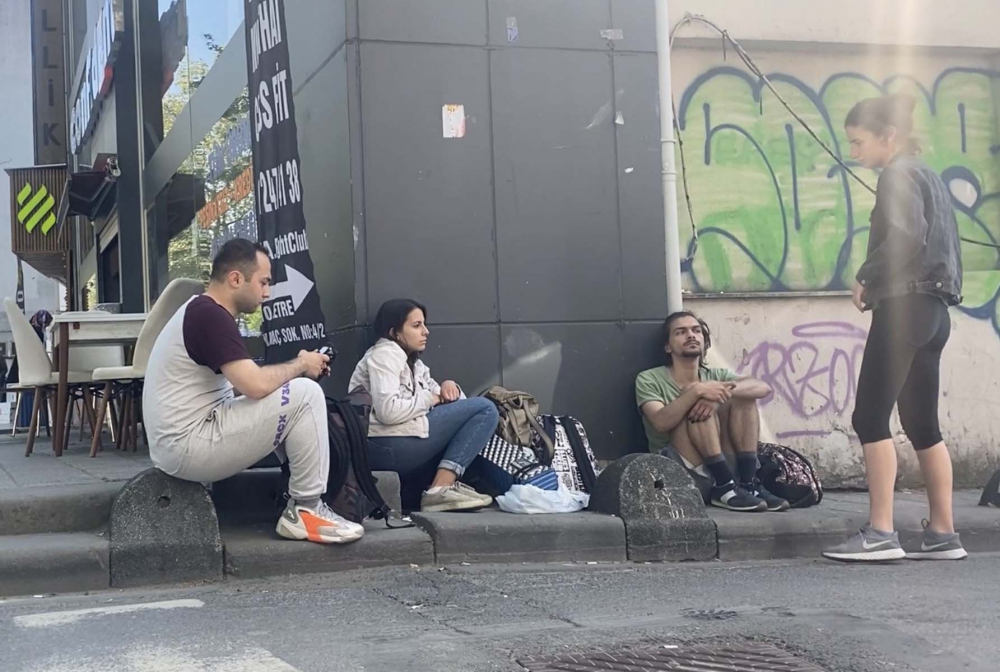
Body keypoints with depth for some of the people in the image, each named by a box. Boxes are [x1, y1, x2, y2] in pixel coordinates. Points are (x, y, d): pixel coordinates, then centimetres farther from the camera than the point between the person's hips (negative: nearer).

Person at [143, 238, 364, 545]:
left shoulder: (200, 312, 16)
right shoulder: (210, 315, -16)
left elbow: (245, 382, 18)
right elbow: (256, 385, -25)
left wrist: (294, 368, 5)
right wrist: (301, 364, -7)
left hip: (180, 445, 11)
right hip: (188, 447, -11)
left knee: (291, 402, 19)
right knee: (306, 395, -13)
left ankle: (300, 501, 11)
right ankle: (306, 510, -4)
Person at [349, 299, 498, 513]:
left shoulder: (413, 363, 23)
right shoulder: (385, 355, -6)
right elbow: (388, 411, -22)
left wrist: (449, 388, -1)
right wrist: (429, 398, -9)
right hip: (385, 447, -10)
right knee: (484, 409, -8)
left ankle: (448, 485, -6)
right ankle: (440, 490, -21)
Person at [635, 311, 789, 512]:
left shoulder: (715, 375, 10)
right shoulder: (649, 379, -3)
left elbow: (764, 388, -9)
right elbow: (661, 422, -22)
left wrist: (724, 391, -27)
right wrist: (697, 391, -32)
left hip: (721, 463, 4)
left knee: (742, 395, -11)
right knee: (698, 405, -24)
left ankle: (748, 482, -18)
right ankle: (724, 487, -27)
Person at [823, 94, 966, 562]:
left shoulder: (898, 176, -7)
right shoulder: (926, 177, 21)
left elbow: (906, 236, -23)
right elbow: (931, 240, 18)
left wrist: (866, 278, -10)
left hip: (905, 307, -10)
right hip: (930, 309, 10)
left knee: (870, 418, -9)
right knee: (922, 424, 10)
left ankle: (880, 534, -11)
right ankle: (943, 534, 11)